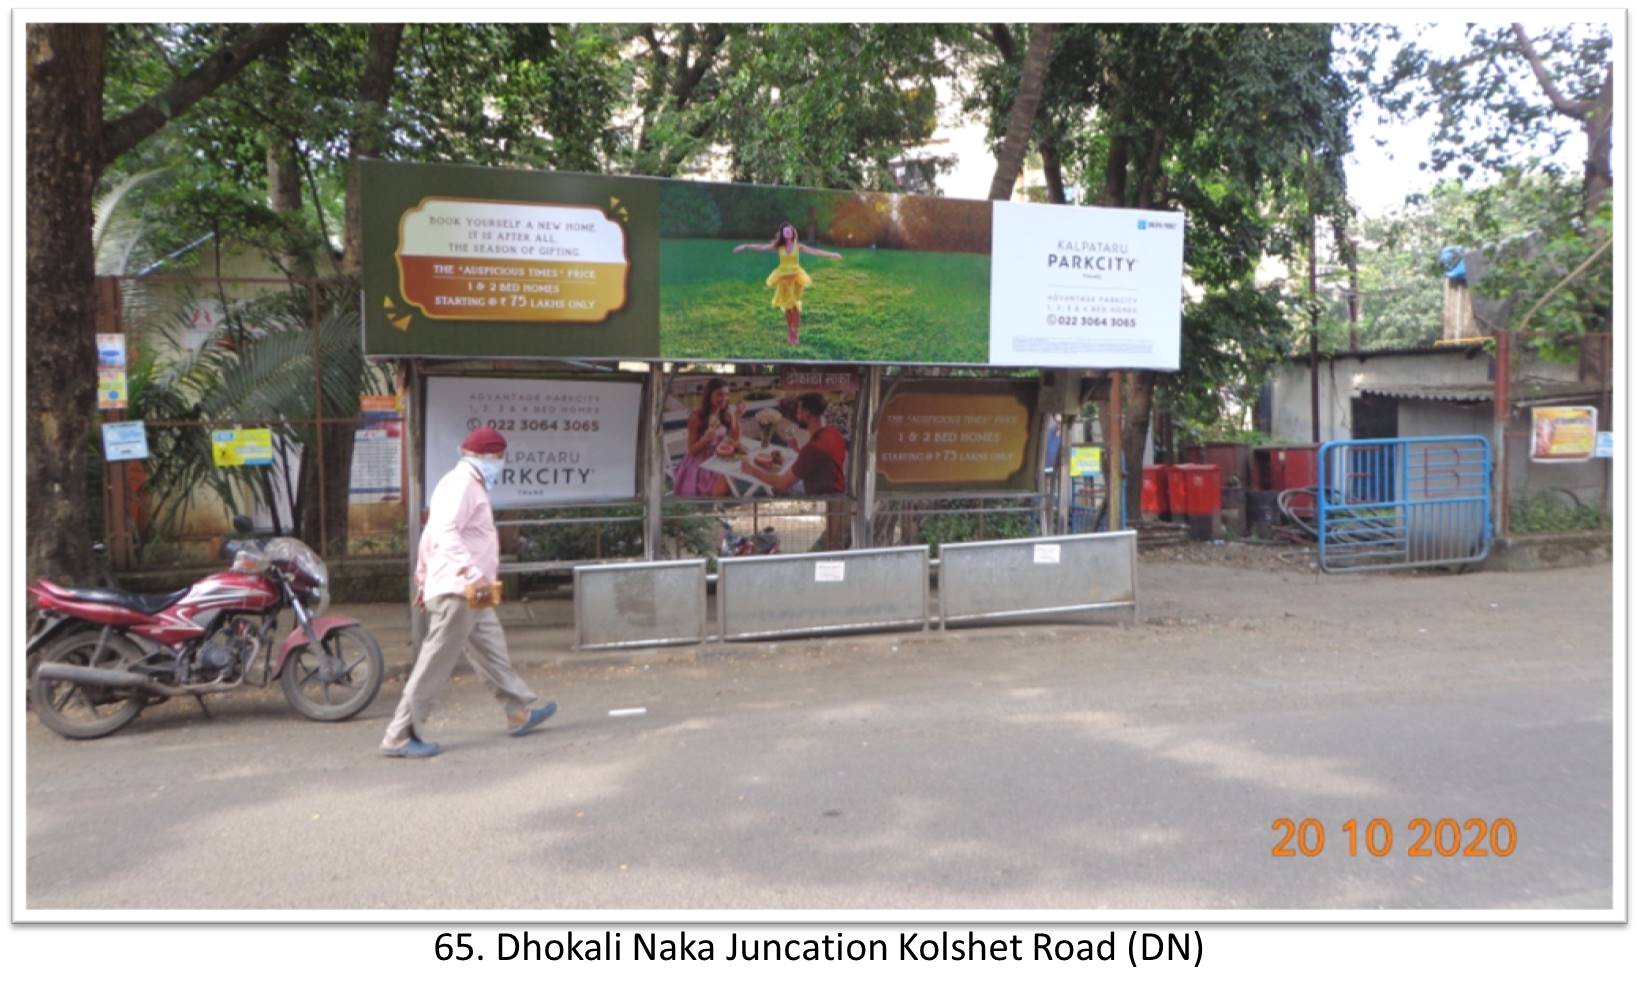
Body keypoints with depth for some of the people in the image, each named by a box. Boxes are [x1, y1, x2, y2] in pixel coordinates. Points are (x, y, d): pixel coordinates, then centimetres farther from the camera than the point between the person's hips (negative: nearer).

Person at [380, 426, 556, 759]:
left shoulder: (463, 483, 20)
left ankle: (520, 712, 29)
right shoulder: (463, 483, -13)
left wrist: (423, 580, 28)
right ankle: (399, 736, -3)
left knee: (492, 653, 18)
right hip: (458, 590, -11)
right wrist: (473, 573, -33)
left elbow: (430, 535, 24)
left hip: (469, 593, 11)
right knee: (435, 664, -8)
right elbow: (445, 532, -27)